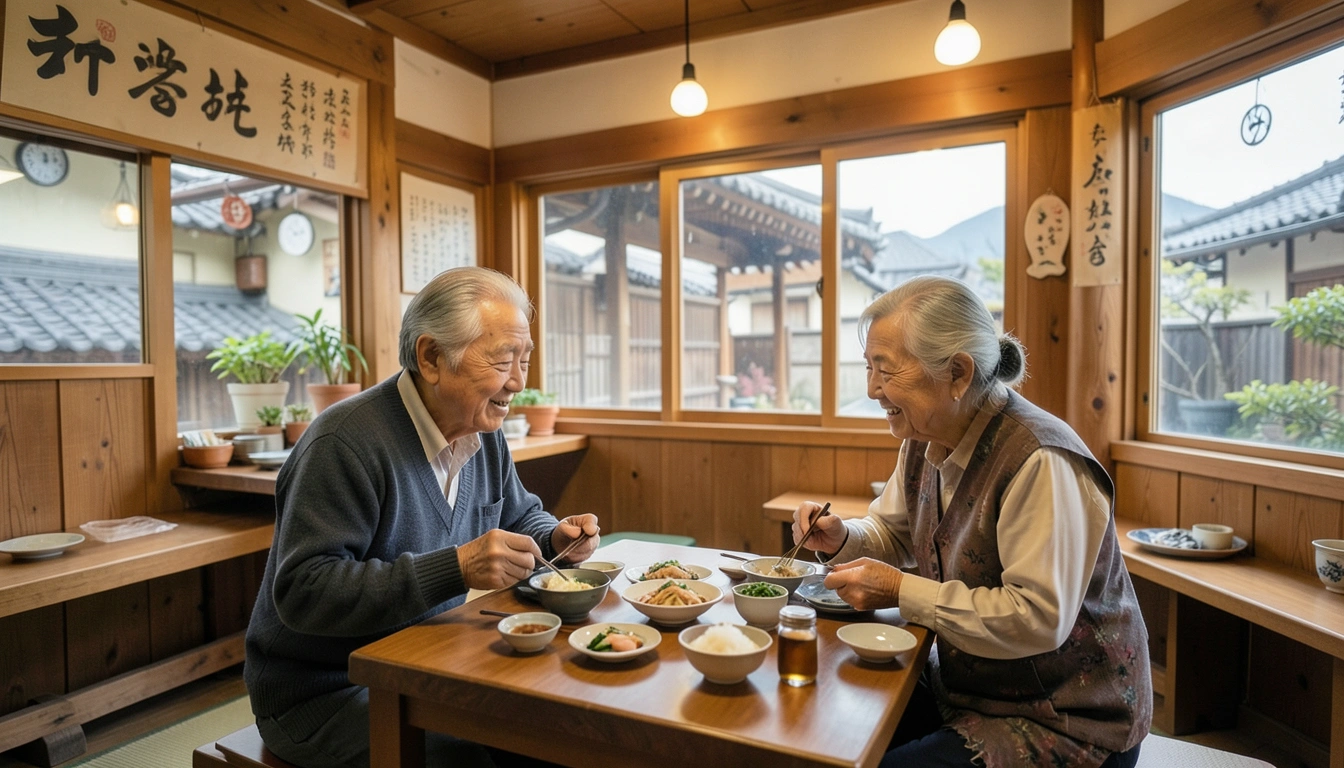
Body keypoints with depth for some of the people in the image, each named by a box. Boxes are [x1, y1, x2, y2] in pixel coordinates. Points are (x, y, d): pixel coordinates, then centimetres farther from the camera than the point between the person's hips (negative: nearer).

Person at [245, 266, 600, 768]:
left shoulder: (483, 434, 2)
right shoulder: (345, 443, -23)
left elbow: (519, 517, 17)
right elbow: (302, 591, -28)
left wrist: (553, 538, -7)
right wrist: (456, 569, -35)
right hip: (325, 693, -6)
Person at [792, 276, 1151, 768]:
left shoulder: (1038, 462, -26)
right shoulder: (925, 441, 1)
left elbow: (1039, 618, -29)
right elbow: (894, 533, 14)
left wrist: (901, 591, -25)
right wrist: (842, 539, -7)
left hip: (1066, 723, -7)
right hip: (965, 690, 7)